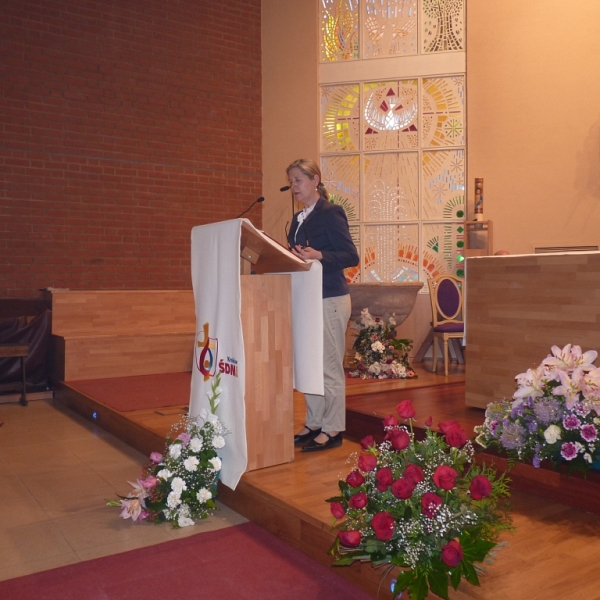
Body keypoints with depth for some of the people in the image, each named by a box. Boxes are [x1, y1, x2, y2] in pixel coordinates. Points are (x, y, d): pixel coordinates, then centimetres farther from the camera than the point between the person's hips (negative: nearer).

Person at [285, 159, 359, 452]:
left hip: (330, 299, -8)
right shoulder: (298, 218, 15)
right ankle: (314, 423, 23)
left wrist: (318, 256, -26)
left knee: (329, 366, -1)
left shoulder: (331, 213, -8)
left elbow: (351, 256, -14)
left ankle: (332, 429, 9)